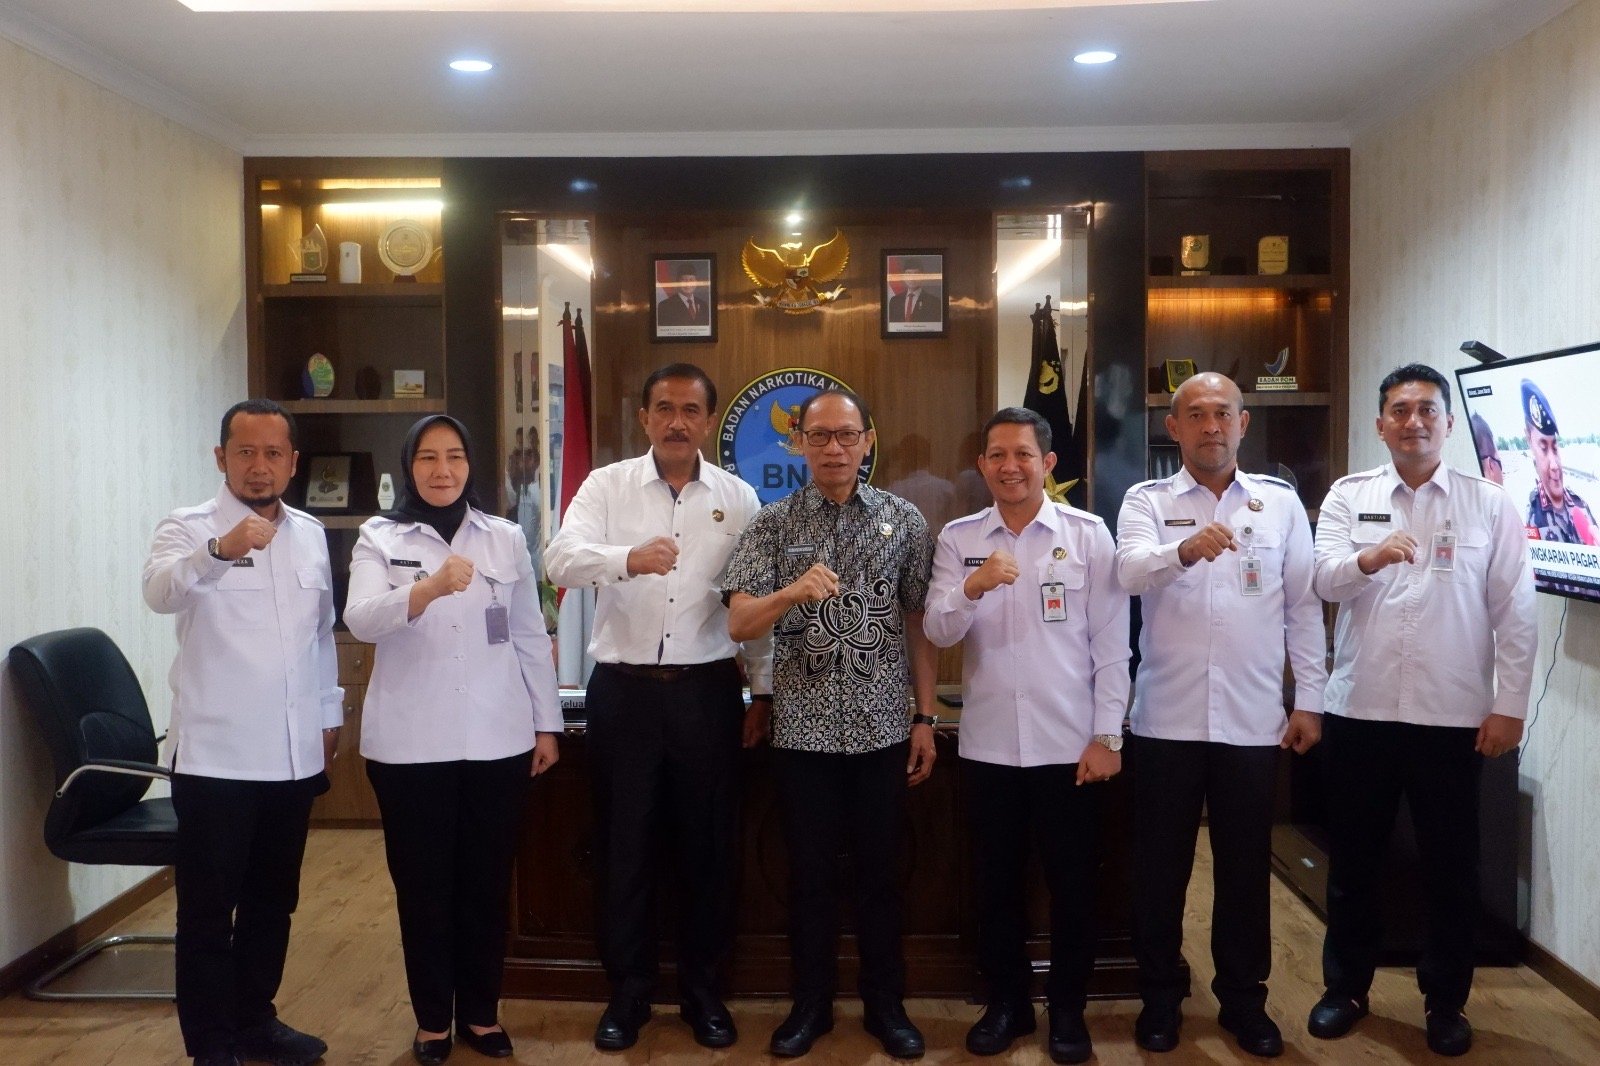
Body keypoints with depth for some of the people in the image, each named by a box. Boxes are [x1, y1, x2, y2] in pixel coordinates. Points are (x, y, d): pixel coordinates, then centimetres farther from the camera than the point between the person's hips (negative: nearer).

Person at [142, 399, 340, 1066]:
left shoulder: (311, 535, 9)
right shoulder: (186, 529, -7)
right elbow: (160, 592, -29)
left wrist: (330, 713, 16)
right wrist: (219, 549, -48)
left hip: (294, 754, 5)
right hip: (215, 755, -5)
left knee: (273, 900, 17)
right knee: (208, 908, 5)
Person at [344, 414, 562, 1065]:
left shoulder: (505, 538, 6)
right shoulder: (379, 538, 0)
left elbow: (531, 637, 9)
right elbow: (360, 621, -17)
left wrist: (547, 724, 7)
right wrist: (431, 588, -35)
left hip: (497, 738, 2)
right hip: (409, 742, -1)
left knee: (487, 879, 10)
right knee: (422, 882, 8)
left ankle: (481, 1012, 26)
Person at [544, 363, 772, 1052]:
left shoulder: (737, 498, 4)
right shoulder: (606, 485, 0)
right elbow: (561, 559, -17)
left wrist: (762, 690, 8)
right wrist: (628, 558, -37)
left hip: (706, 689, 1)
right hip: (623, 689, -1)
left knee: (709, 843, 10)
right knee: (623, 844, 9)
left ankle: (703, 989, 28)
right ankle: (627, 991, 27)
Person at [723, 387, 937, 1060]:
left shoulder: (904, 520, 2)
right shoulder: (772, 524, 0)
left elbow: (917, 625, 5)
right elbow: (739, 626, -8)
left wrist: (925, 717, 2)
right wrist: (793, 590, -27)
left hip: (883, 727, 1)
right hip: (803, 728, 0)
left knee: (879, 871, 11)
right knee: (810, 872, 10)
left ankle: (886, 1004, 27)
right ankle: (811, 1003, 27)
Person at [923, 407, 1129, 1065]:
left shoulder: (1089, 534, -2)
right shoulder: (958, 538, 3)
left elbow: (1111, 643, -2)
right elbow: (937, 632, -6)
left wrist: (1106, 736, -5)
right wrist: (973, 587, -25)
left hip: (1070, 744, -1)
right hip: (987, 744, 2)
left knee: (1072, 885, 11)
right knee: (996, 883, 14)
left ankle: (1068, 1010, 29)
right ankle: (1005, 1003, 32)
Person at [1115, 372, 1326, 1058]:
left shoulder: (1281, 502, 6)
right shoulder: (1146, 501, 1)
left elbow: (1303, 607, 7)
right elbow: (1130, 572, -19)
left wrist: (1309, 699, 4)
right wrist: (1184, 550, -39)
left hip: (1253, 719, 1)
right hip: (1166, 717, -1)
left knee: (1245, 866, 12)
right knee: (1161, 865, 10)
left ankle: (1244, 1000, 30)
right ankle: (1160, 998, 27)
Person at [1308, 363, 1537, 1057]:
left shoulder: (1489, 505, 2)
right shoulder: (1348, 496, 4)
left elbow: (1516, 612, 1)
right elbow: (1323, 580, -9)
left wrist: (1509, 705, -4)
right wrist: (1369, 558, -30)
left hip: (1454, 715, 0)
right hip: (1361, 710, 1)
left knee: (1451, 866, 11)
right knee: (1353, 859, 12)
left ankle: (1445, 1001, 29)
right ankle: (1345, 987, 29)